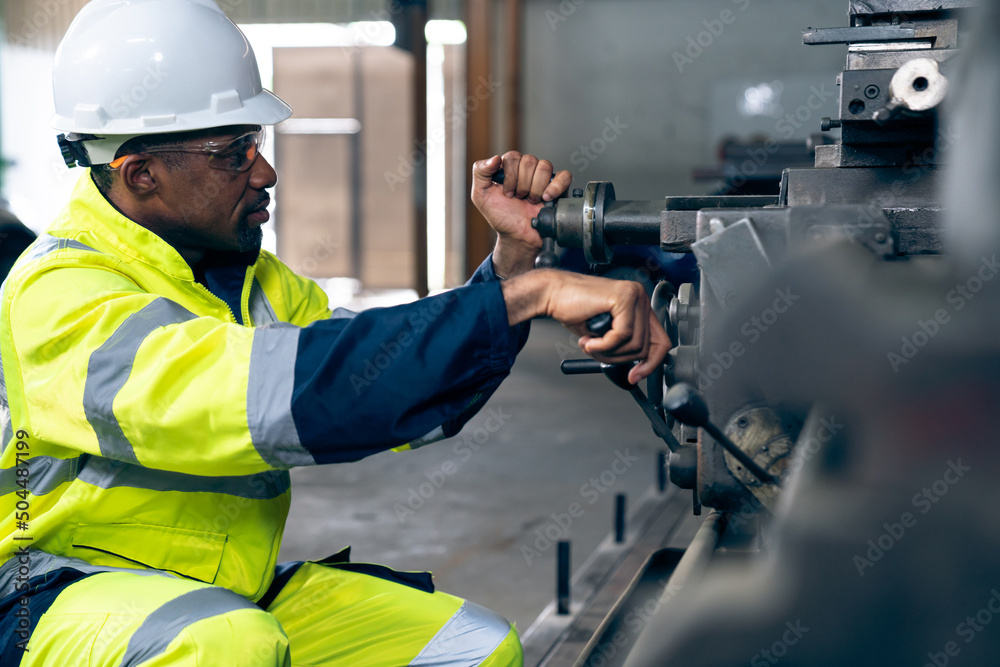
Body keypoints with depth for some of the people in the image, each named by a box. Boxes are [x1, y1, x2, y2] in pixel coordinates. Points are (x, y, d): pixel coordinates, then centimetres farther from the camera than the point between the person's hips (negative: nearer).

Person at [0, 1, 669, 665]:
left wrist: (515, 255, -9)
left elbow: (410, 395, 3)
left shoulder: (255, 280, 7)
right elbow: (273, 388, -38)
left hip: (239, 594, 7)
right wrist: (528, 294, -40)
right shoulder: (61, 293, -21)